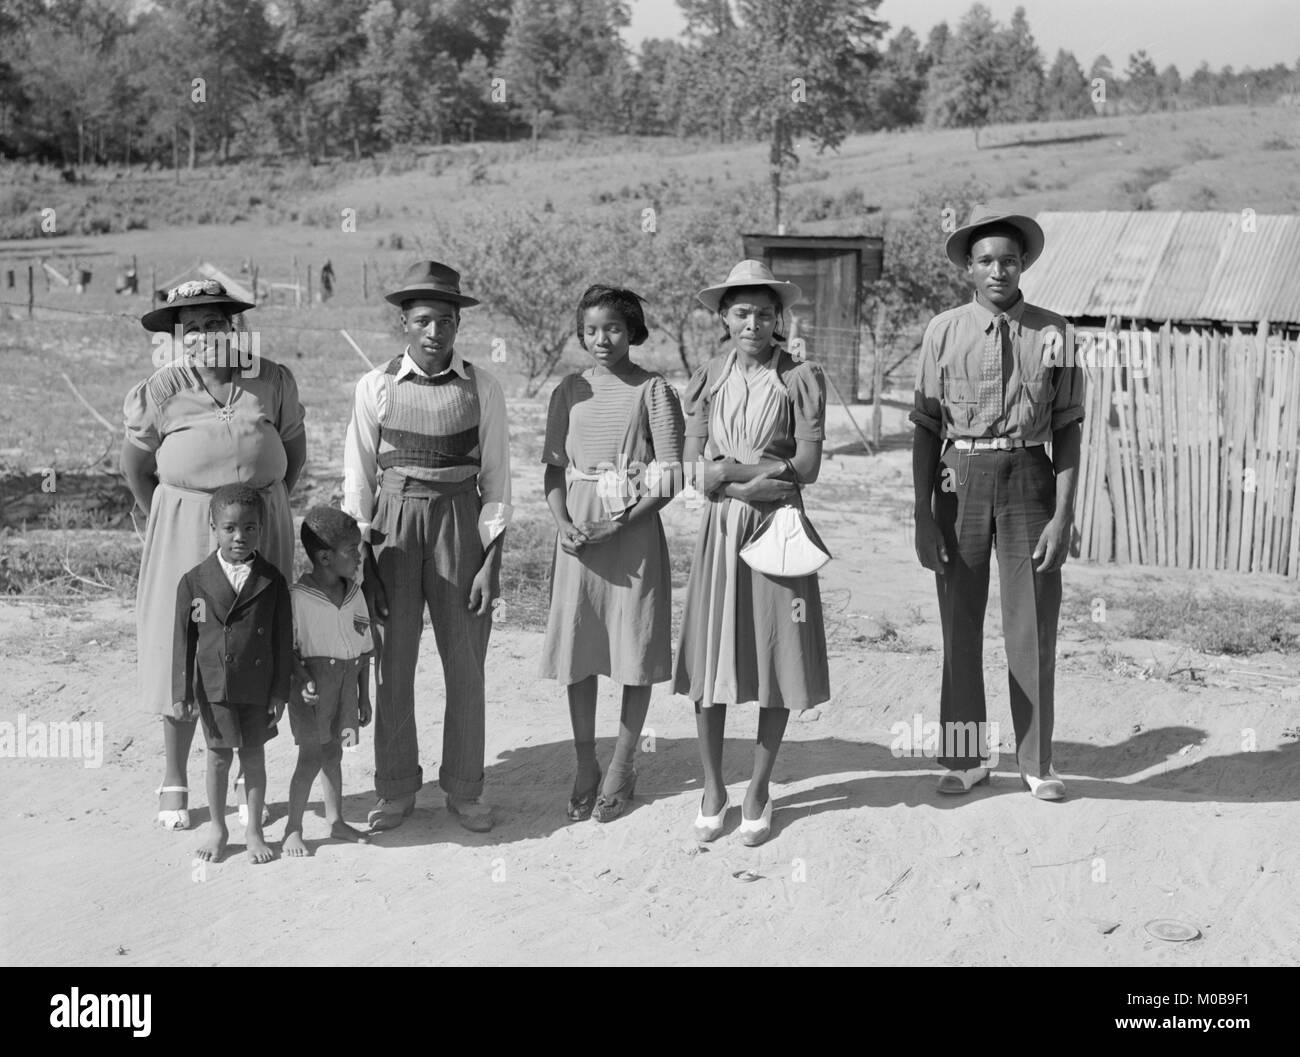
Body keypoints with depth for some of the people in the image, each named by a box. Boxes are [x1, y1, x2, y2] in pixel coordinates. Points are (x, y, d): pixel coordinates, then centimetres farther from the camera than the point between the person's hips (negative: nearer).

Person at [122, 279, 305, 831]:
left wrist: (262, 509, 8)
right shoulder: (162, 390, -3)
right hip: (185, 529, -1)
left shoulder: (273, 382, 0)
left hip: (260, 527, 1)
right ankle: (174, 781, 18)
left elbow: (294, 451, 11)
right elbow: (135, 465, 7)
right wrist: (165, 522, 4)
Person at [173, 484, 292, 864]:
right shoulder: (194, 582, -4)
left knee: (253, 757, 8)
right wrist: (182, 692, -3)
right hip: (213, 687, 0)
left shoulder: (272, 583, -4)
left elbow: (283, 642, 0)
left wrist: (280, 692, -2)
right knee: (218, 756, 10)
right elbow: (183, 639, -1)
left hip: (258, 688, 0)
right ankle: (217, 828, 26)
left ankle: (254, 829, 23)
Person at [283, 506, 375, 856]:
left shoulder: (355, 595, 5)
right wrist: (303, 680, -23)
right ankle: (293, 830, 9)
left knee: (333, 753, 16)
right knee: (311, 758, -3)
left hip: (346, 681, 6)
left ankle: (336, 820, 27)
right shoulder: (297, 597, -13)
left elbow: (363, 649, 10)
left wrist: (364, 696, 13)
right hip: (313, 686, -5)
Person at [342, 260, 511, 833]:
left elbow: (495, 478, 1)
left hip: (461, 523, 0)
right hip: (392, 526, 0)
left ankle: (464, 789, 22)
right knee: (393, 664, 6)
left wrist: (490, 560, -5)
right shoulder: (377, 386, 0)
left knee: (466, 665, 6)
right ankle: (395, 790, 22)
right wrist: (359, 556, -1)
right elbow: (358, 475, 3)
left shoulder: (481, 387, 0)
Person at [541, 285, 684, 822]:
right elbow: (554, 468, 9)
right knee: (577, 651, 6)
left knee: (637, 652, 4)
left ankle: (622, 768, 18)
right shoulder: (569, 391, 7)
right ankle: (585, 768, 20)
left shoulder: (653, 390, -3)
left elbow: (669, 479, -6)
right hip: (579, 533, 3)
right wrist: (563, 524, -8)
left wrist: (618, 523, -16)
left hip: (634, 530, -3)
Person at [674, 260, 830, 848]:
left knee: (778, 661, 3)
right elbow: (692, 469, 0)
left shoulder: (800, 379, -1)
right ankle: (712, 789, 17)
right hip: (720, 529, 2)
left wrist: (725, 468, -11)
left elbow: (806, 467, -9)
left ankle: (758, 791, 17)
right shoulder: (707, 379, 7)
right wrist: (753, 473, -14)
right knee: (711, 661, 3)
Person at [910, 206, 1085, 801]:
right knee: (959, 624, 9)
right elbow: (925, 431, 1)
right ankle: (965, 759, 23)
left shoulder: (1051, 333, -1)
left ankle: (1035, 762, 21)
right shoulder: (944, 332, -1)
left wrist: (1063, 515, -7)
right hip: (960, 479, 0)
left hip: (1028, 478, 0)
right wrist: (922, 518, -4)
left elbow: (1067, 431, 1)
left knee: (1033, 627, 5)